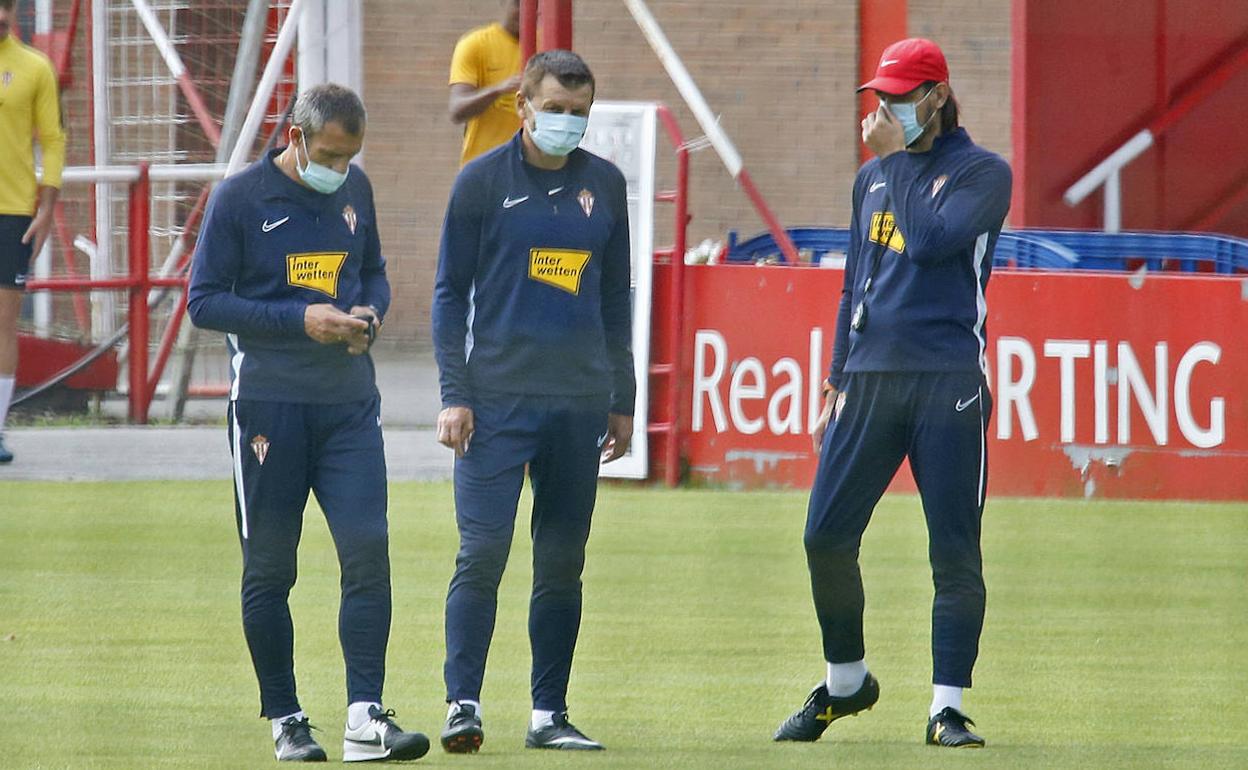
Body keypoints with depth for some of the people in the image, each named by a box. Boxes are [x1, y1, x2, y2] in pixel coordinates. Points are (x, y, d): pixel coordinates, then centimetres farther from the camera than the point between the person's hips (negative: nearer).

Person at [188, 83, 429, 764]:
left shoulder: (355, 191, 9)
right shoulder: (239, 198, -5)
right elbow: (204, 300, -6)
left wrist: (369, 312, -1)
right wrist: (299, 319, -15)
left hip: (349, 404, 3)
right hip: (269, 404, -3)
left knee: (368, 548, -10)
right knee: (270, 568, 3)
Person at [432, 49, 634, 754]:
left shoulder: (604, 185, 11)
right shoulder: (483, 181, 1)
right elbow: (451, 293, 2)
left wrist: (622, 401, 15)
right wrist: (455, 395, -6)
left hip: (581, 401, 4)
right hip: (497, 398, -4)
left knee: (564, 561, 5)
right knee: (483, 550, -11)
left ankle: (550, 714, 10)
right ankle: (464, 705, -9)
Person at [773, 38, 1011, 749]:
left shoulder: (983, 173, -1)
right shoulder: (874, 177, 18)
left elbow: (930, 241, -18)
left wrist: (899, 156, -10)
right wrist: (838, 383, 19)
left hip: (949, 381, -5)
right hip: (871, 379, 5)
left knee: (955, 552, -5)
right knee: (827, 537, 0)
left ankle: (948, 708, 0)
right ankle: (845, 684, 18)